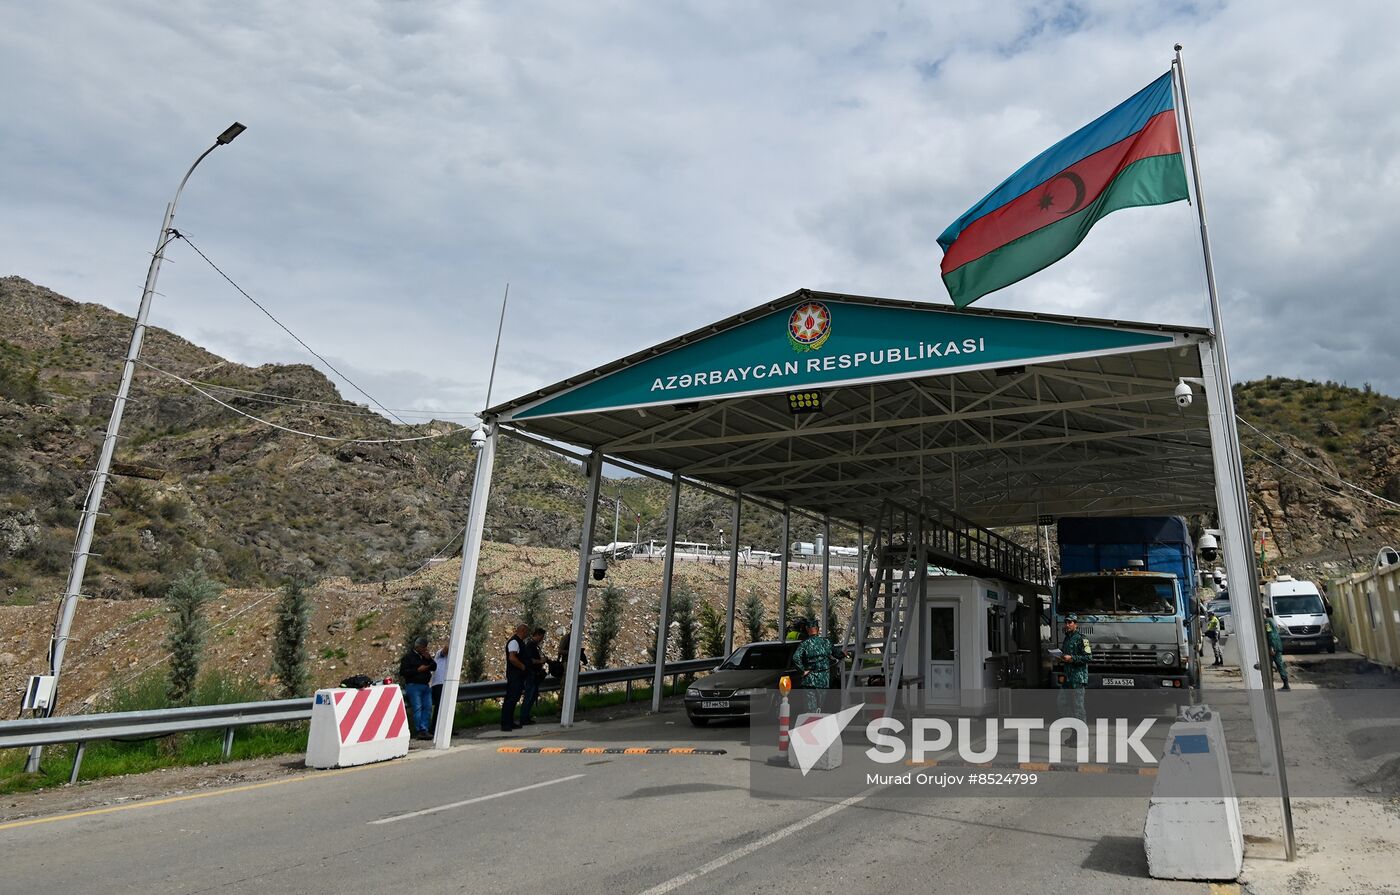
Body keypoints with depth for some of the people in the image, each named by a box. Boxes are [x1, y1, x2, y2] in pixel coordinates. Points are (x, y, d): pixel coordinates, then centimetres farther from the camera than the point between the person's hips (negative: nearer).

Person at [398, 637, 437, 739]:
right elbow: (403, 672, -10)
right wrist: (417, 670, -16)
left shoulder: (425, 656, 19)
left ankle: (424, 730, -2)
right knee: (417, 707, -13)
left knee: (428, 707, -2)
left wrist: (429, 659, -2)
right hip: (413, 685, -7)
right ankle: (420, 731, -14)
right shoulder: (408, 656, -2)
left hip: (425, 685, 7)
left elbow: (434, 667, 14)